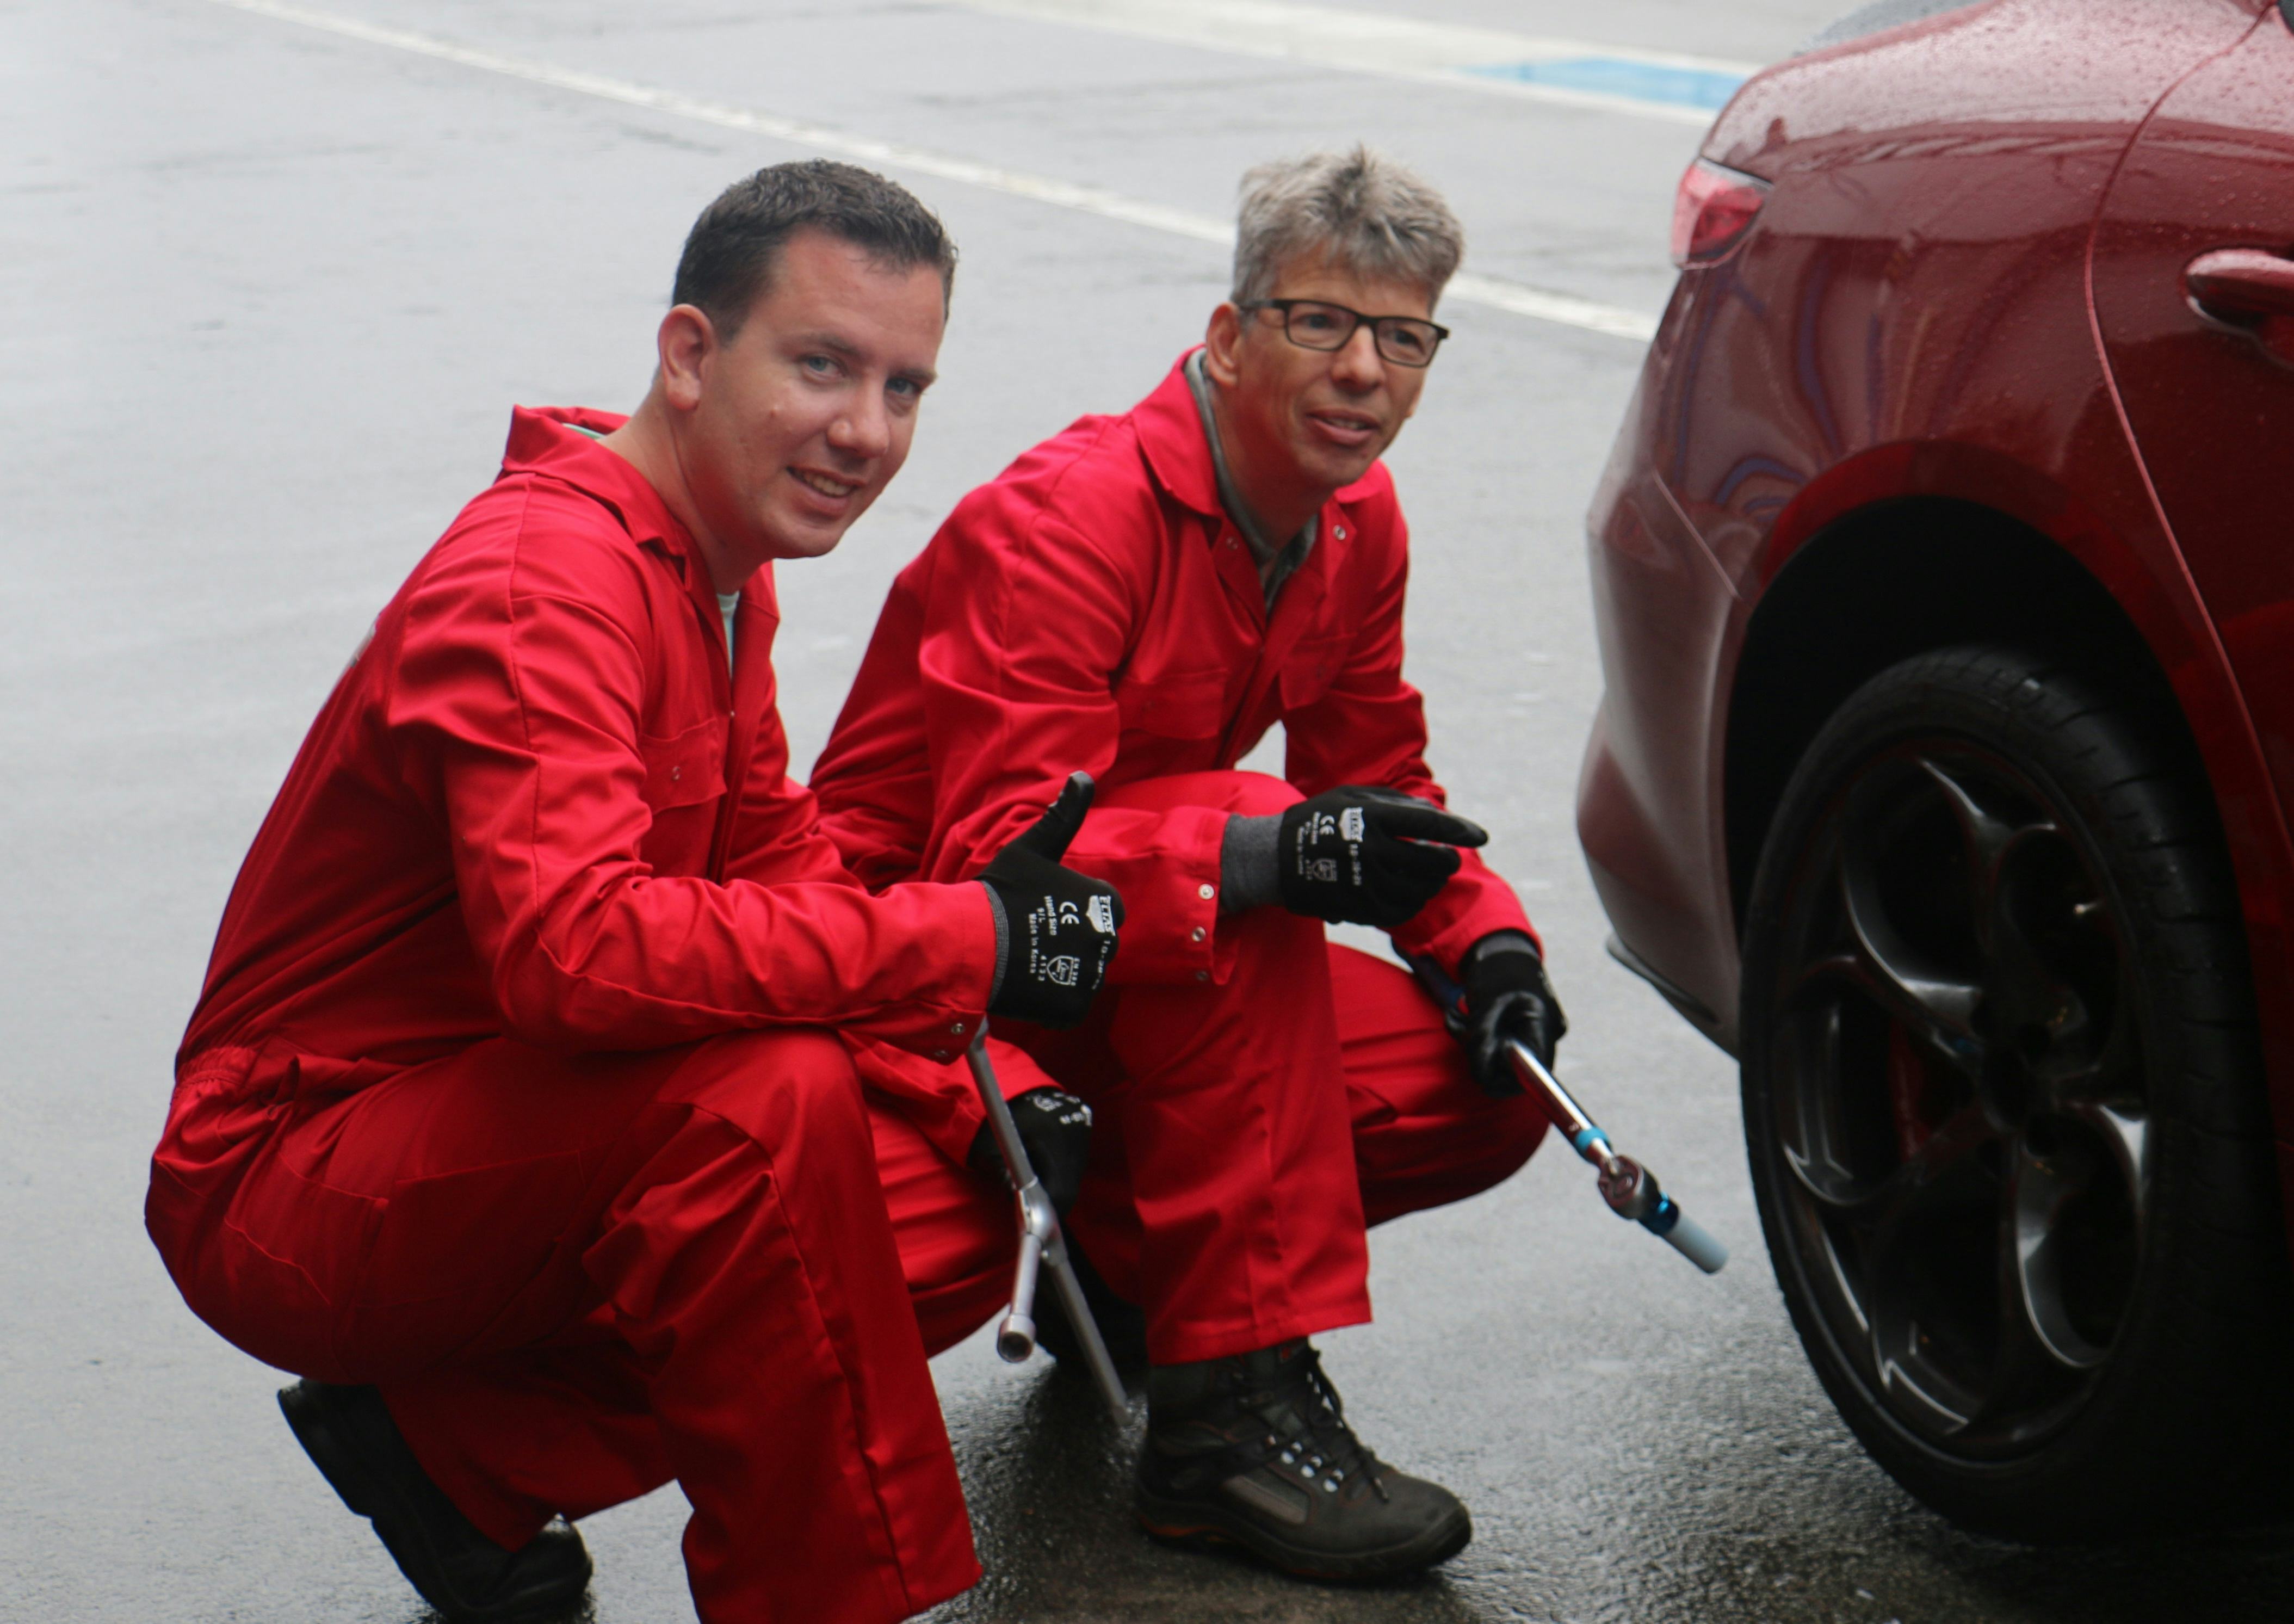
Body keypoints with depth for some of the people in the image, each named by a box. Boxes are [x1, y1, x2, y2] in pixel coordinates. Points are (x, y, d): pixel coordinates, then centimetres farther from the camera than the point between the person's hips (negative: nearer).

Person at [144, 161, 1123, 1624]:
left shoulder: (721, 562, 8)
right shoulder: (541, 585, -24)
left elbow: (777, 861, 12)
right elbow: (575, 948, -39)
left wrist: (972, 1090, -5)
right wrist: (968, 944, -34)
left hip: (478, 1142, 10)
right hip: (288, 1183, -10)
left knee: (955, 1212, 1)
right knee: (764, 1095, -32)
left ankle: (458, 1449, 8)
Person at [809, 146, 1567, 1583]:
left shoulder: (1356, 529, 1)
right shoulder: (1070, 518, -25)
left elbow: (1382, 785, 8)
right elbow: (995, 850, -33)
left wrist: (1491, 940, -12)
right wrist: (1264, 852, -47)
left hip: (1147, 977, 8)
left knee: (1484, 1095, -10)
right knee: (1243, 841, -36)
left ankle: (1123, 1252, 12)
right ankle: (1233, 1410, -34)